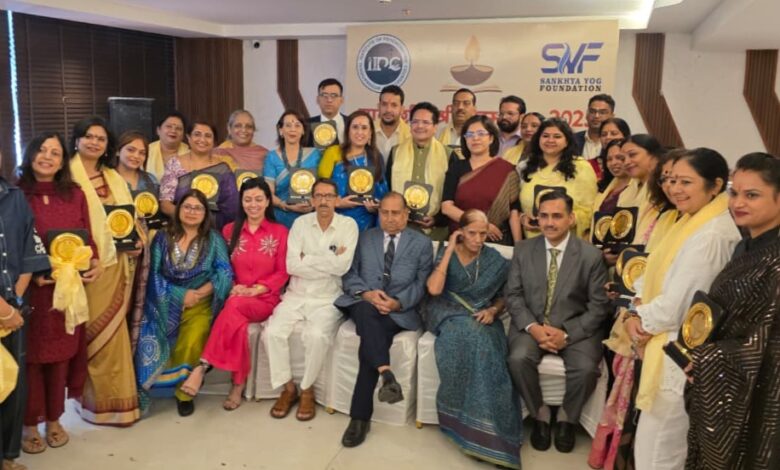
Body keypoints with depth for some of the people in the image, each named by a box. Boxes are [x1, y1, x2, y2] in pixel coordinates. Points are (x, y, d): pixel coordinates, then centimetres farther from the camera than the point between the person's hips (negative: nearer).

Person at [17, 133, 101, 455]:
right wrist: (31, 273, -17)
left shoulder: (75, 195, 8)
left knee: (62, 353, 11)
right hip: (30, 288, -3)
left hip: (68, 287, 4)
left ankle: (54, 419, 25)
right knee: (32, 355, 4)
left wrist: (94, 263, -6)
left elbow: (87, 236, 10)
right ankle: (29, 424, 19)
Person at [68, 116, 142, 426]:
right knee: (95, 333, -1)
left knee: (113, 331, 11)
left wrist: (138, 241, 1)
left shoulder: (114, 179, 16)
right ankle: (103, 401, 12)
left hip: (116, 264, 6)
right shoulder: (67, 177, -5)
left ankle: (112, 397, 24)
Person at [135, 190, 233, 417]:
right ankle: (146, 390, -5)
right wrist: (181, 294, -11)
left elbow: (225, 273, -4)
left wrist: (198, 294, -16)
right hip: (166, 303, 1)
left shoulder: (213, 239, 7)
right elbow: (153, 274, 1)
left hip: (200, 304, -1)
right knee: (151, 338, -26)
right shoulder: (162, 237, 9)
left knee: (192, 341, -29)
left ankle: (184, 391, -7)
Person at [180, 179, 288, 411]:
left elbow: (282, 273, 0)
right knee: (238, 321, -35)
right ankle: (238, 385, -29)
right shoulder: (230, 230, 13)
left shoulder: (280, 232, 5)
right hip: (235, 297, 2)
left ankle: (202, 366, -37)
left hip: (265, 299, -2)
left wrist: (255, 289, -14)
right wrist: (233, 287, -7)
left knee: (235, 306, -36)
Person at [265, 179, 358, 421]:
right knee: (274, 331, -20)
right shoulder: (301, 223, 3)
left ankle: (307, 390, -5)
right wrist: (329, 263, -11)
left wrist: (307, 259, -9)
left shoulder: (348, 225, -4)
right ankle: (288, 388, 0)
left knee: (317, 335, -30)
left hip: (328, 298, -3)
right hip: (296, 295, 3)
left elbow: (342, 267, -16)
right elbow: (291, 265, -7)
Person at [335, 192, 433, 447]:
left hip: (399, 310, -2)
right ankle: (386, 374, -44)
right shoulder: (365, 237, 17)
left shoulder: (422, 243, 11)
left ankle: (360, 416, -24)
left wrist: (398, 302, -14)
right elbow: (349, 274, 9)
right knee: (366, 310, -37)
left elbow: (422, 284, 3)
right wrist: (366, 294, -11)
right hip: (364, 303, 2)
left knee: (369, 345, -29)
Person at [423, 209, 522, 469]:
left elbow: (502, 297, 15)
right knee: (468, 336, -35)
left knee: (483, 345, -33)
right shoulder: (445, 253, 1)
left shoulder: (496, 261, 6)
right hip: (448, 314, -1)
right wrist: (450, 250, -13)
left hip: (482, 318, 2)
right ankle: (481, 429, -27)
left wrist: (492, 310, -9)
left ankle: (478, 427, -27)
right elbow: (434, 289, -15)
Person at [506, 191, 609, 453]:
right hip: (532, 325, 1)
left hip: (576, 329, -1)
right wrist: (533, 327, -15)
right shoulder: (523, 250, 3)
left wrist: (567, 333, -17)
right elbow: (513, 295, 2)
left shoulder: (591, 255, -3)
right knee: (518, 359, -28)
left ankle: (567, 418, 4)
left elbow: (599, 306, -4)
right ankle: (539, 414, 0)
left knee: (586, 368, -28)